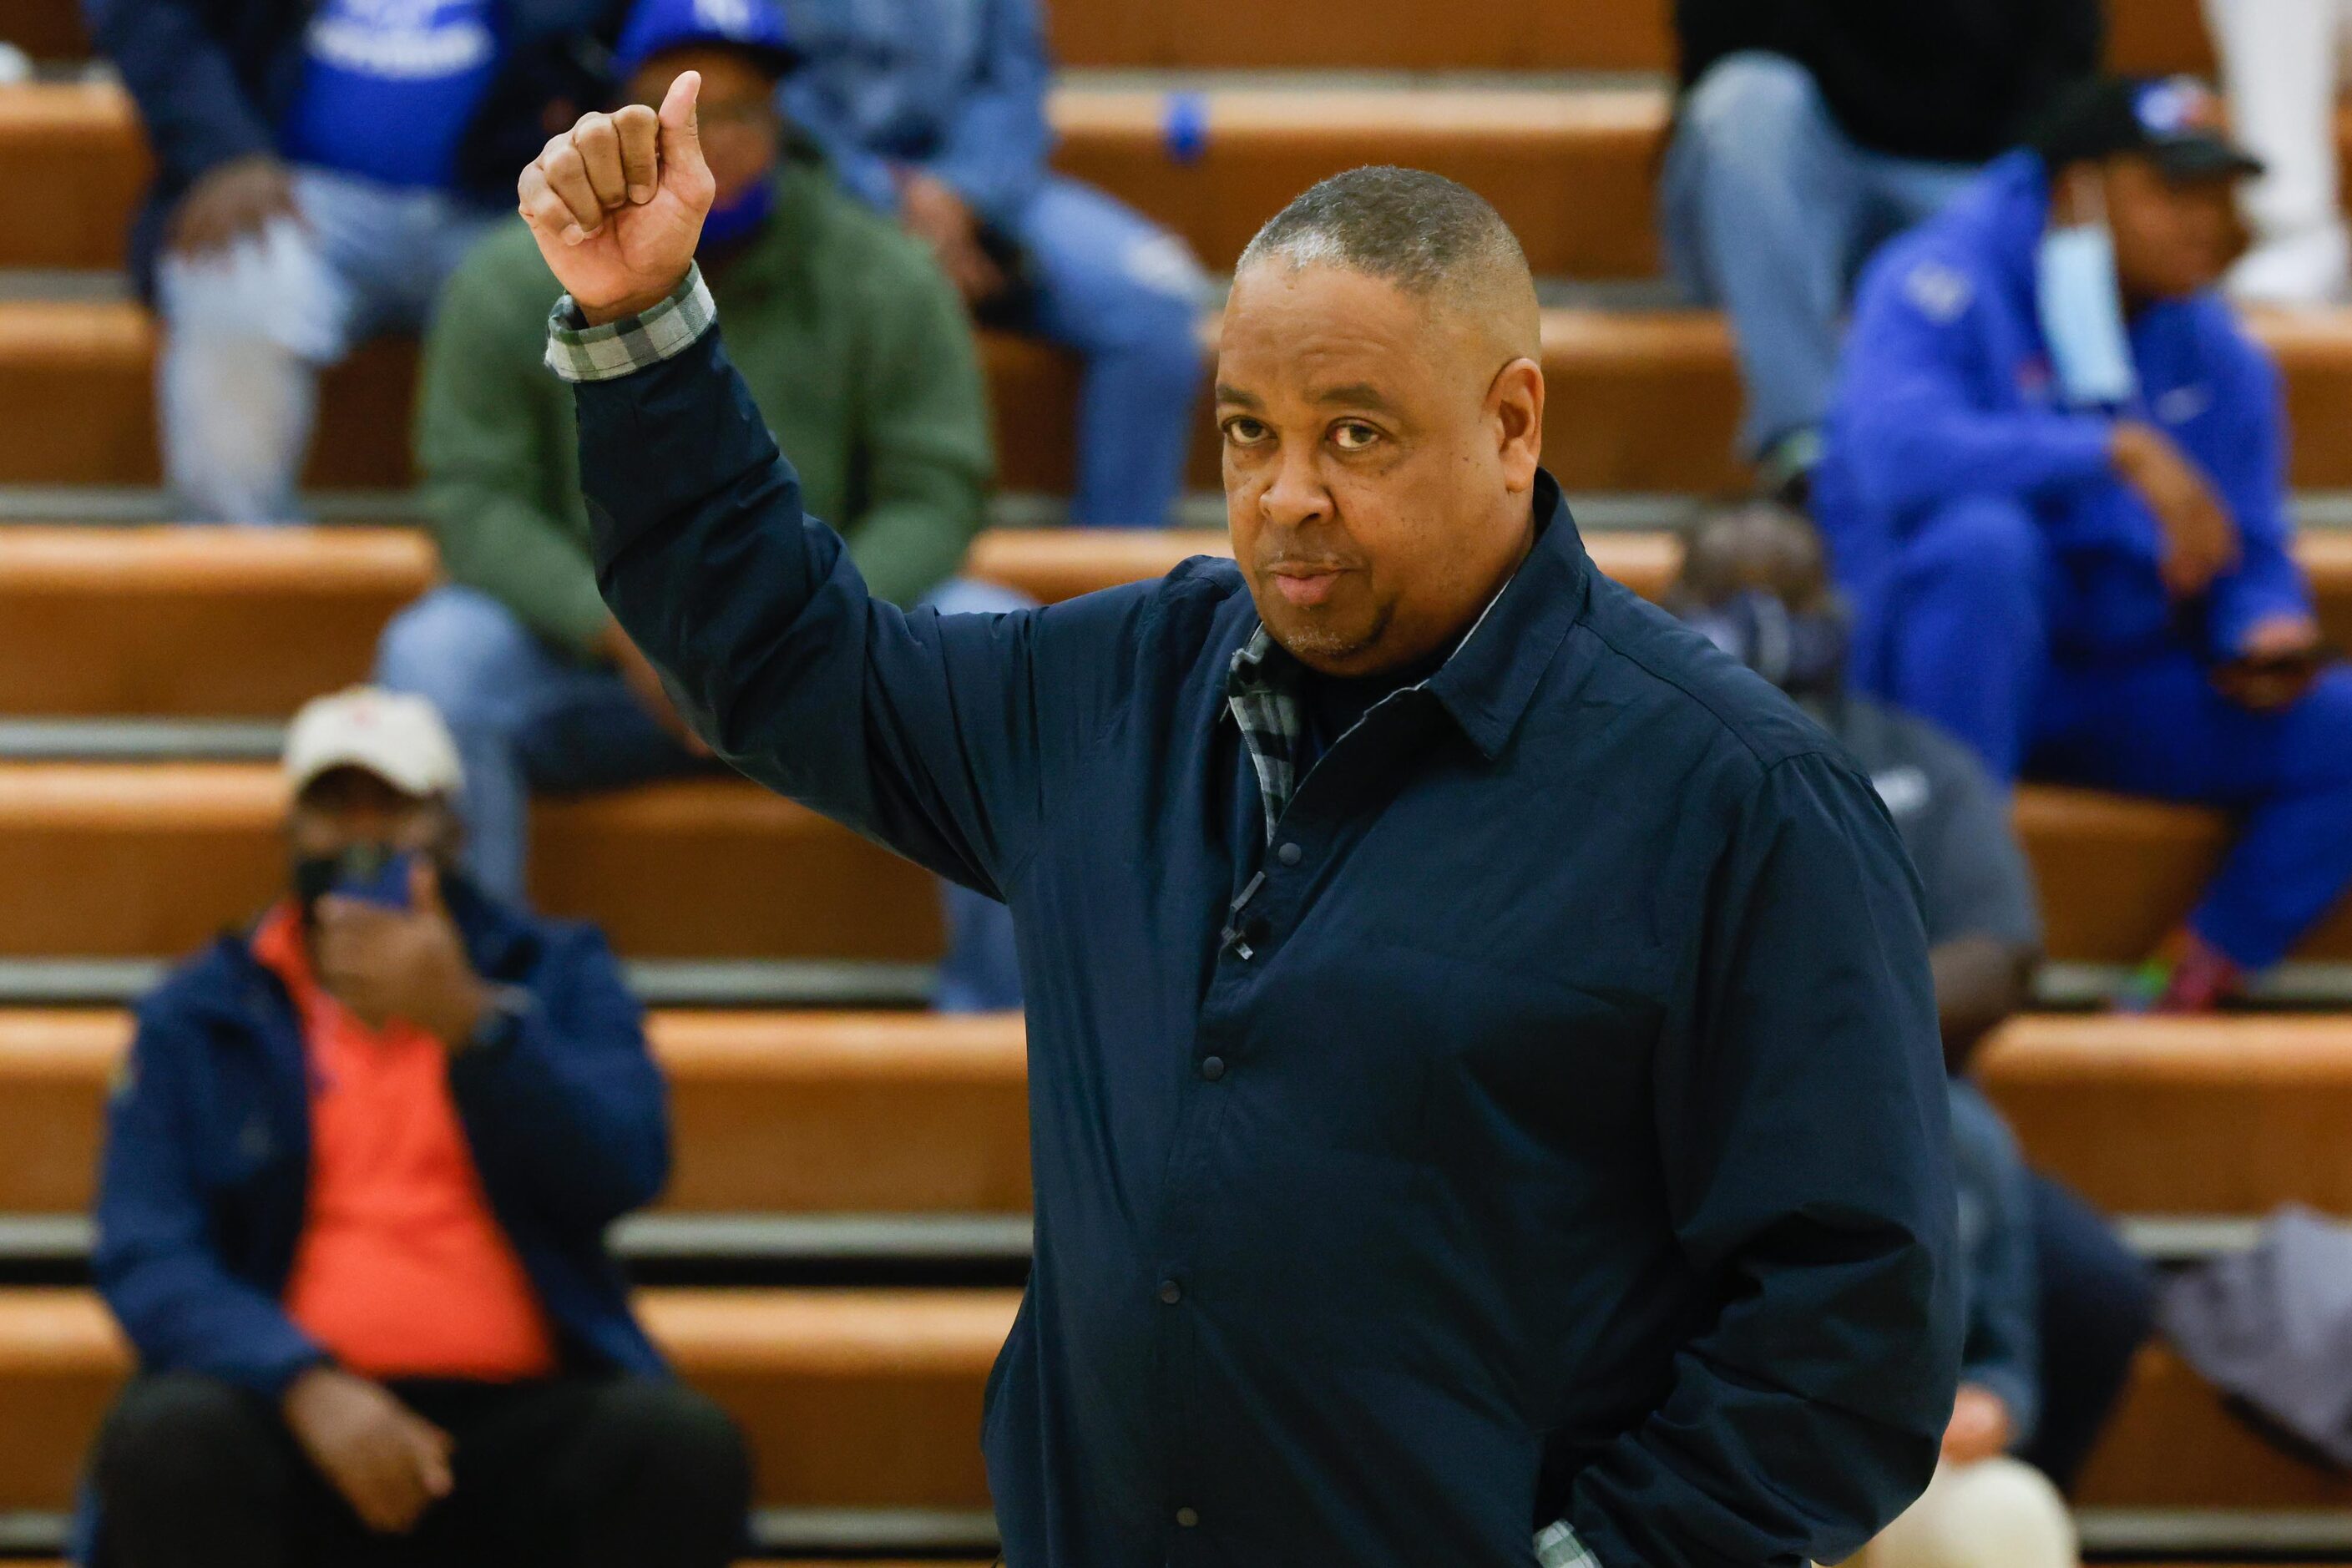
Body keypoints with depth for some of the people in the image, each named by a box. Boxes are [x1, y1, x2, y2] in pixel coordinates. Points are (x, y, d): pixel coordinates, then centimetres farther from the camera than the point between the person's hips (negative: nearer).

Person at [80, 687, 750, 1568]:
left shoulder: (556, 975, 16)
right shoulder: (193, 1020, 13)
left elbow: (625, 1173, -2)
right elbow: (147, 1258, 1)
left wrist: (465, 1021, -17)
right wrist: (309, 1387, -18)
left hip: (518, 1415, 1)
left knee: (685, 1445, -31)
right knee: (166, 1435, -34)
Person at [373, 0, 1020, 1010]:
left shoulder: (886, 280, -1)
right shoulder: (512, 282, -3)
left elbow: (934, 497, -3)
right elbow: (475, 499, -6)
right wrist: (616, 627, -22)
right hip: (590, 657, -1)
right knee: (435, 653, -29)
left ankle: (1001, 1007, -17)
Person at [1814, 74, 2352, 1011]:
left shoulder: (2217, 358, 9)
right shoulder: (1943, 284, -11)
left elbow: (2249, 555, 13)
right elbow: (1899, 450, -31)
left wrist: (2266, 627, -12)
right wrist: (2122, 454, -35)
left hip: (2119, 686, 6)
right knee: (1985, 538, -38)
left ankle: (2184, 995, -14)